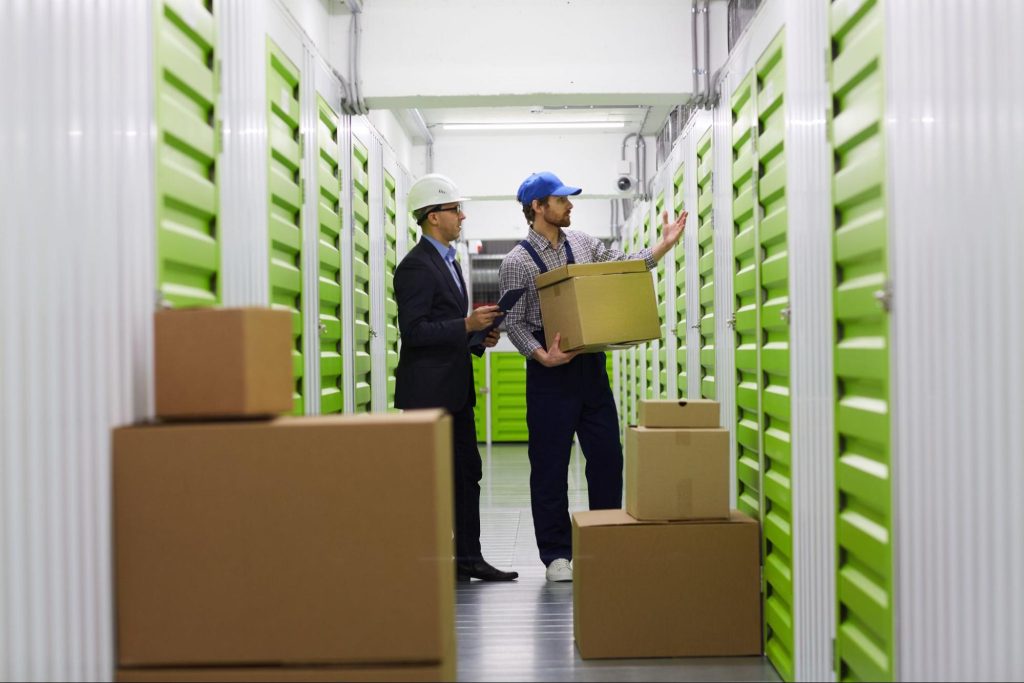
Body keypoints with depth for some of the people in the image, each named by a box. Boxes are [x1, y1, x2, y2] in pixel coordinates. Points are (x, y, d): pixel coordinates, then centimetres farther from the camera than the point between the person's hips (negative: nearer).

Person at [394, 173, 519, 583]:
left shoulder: (447, 260, 17)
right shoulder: (416, 266, -14)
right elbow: (413, 331, -20)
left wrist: (479, 336, 8)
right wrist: (467, 326, -22)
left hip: (455, 390, 10)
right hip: (427, 391, -10)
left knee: (467, 473, 11)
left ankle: (468, 557, 17)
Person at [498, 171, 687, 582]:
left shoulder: (582, 243, 8)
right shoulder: (517, 262, -7)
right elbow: (514, 323, -7)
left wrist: (666, 244, 7)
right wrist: (542, 356, -21)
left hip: (591, 364, 5)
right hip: (552, 370, -5)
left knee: (607, 456, 7)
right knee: (550, 465, 3)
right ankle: (556, 555, 13)